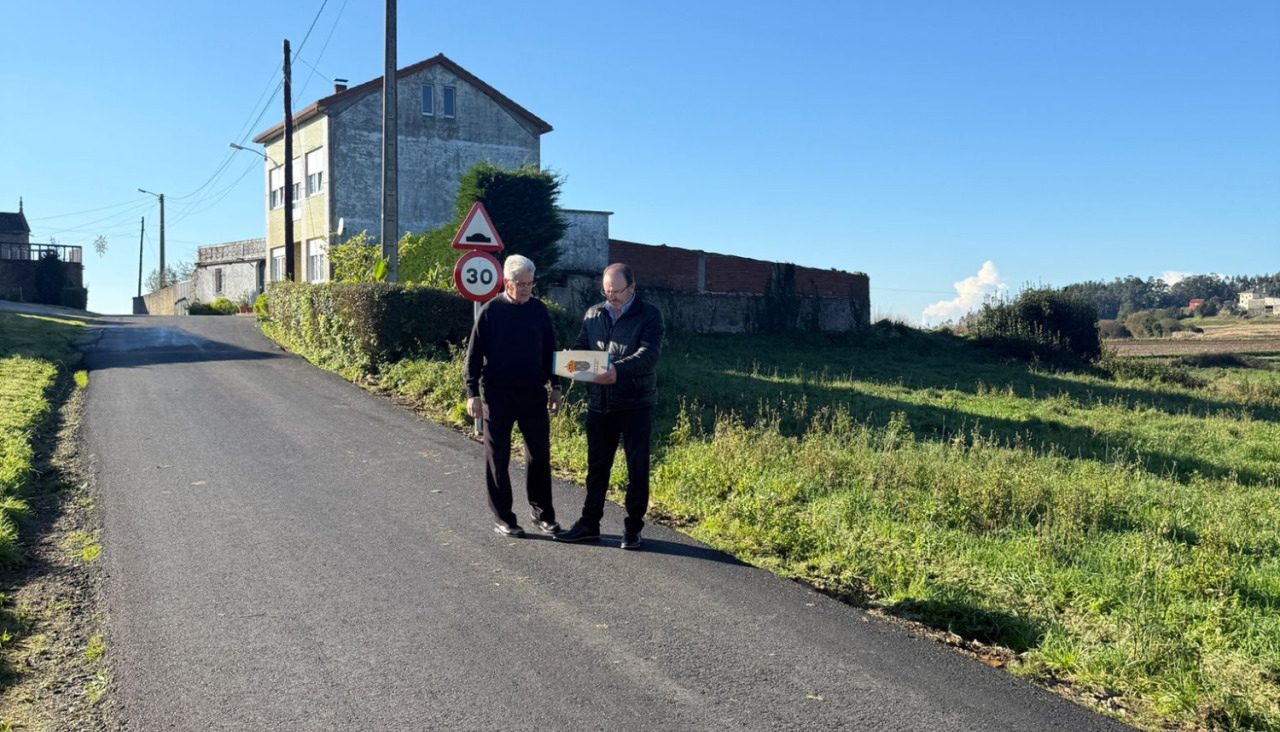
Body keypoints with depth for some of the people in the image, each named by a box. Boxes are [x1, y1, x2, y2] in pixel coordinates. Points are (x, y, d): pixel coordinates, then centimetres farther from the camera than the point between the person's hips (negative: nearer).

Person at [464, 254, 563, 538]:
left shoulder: (539, 310, 5)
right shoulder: (491, 311, -5)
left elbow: (549, 350, 13)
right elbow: (474, 353, -3)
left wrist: (555, 386, 10)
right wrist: (472, 392, -8)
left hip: (533, 393, 3)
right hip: (498, 394, -3)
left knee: (540, 454, 7)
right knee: (498, 458, 4)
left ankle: (542, 512, 20)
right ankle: (502, 517, 15)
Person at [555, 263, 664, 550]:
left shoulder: (649, 315, -4)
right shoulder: (593, 314, 11)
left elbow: (649, 354, -17)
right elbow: (580, 348, 10)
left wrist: (619, 370, -34)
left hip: (635, 404, -4)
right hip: (599, 404, 4)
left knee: (637, 467, 3)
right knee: (597, 465, 12)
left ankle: (633, 527, 16)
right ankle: (589, 523, 23)